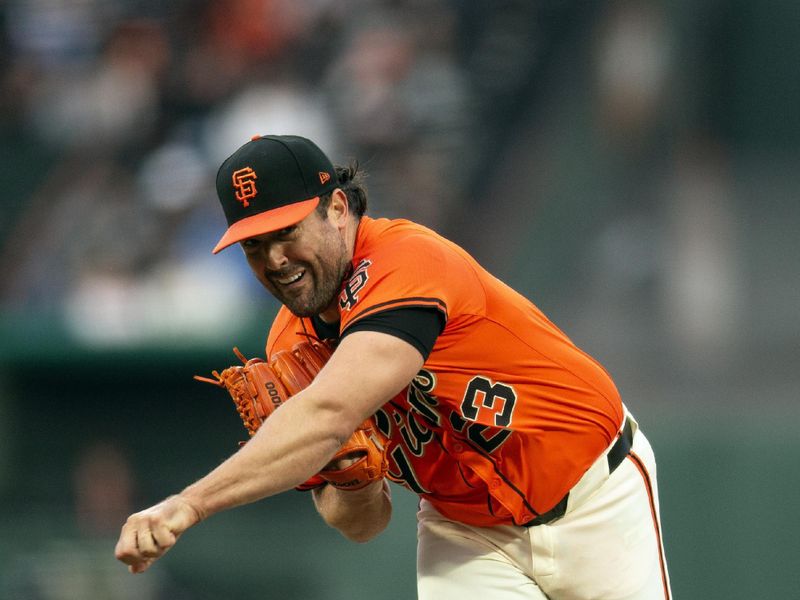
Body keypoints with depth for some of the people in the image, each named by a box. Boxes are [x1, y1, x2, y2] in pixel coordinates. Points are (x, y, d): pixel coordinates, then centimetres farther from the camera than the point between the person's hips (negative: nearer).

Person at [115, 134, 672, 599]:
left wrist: (189, 503, -51)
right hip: (465, 531, 5)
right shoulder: (290, 345, -6)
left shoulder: (407, 261, -28)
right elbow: (363, 524, -2)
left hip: (594, 500, -5)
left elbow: (329, 413, -43)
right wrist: (349, 484, -26)